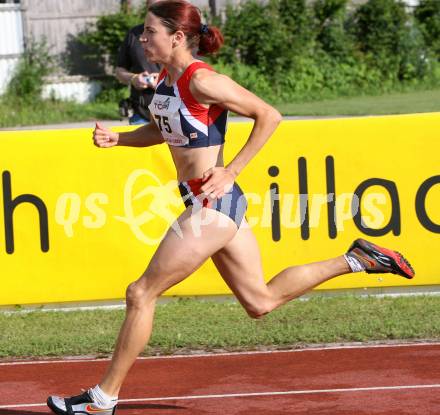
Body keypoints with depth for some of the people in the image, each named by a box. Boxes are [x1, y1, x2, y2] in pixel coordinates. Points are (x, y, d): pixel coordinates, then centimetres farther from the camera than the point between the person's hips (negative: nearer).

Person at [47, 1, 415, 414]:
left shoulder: (202, 81, -18)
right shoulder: (166, 78, 8)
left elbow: (269, 115, -15)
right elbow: (163, 130, 24)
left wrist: (230, 171, -15)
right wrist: (116, 139, 7)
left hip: (213, 203, -10)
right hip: (211, 206, 10)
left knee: (141, 293, -4)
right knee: (260, 301, 17)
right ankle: (355, 259, 21)